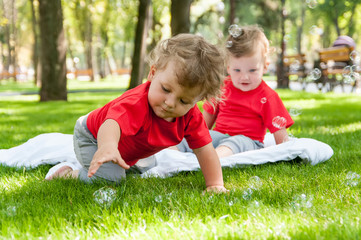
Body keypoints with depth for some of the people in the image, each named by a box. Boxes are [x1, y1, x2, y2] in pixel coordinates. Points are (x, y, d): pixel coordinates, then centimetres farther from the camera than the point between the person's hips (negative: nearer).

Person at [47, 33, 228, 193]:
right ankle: (71, 175, -2)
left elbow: (204, 150, -20)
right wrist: (108, 146, -89)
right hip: (92, 137, -7)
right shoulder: (136, 103, -48)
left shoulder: (191, 116, -26)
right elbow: (112, 123, -68)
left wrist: (216, 185, -28)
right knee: (111, 178, -26)